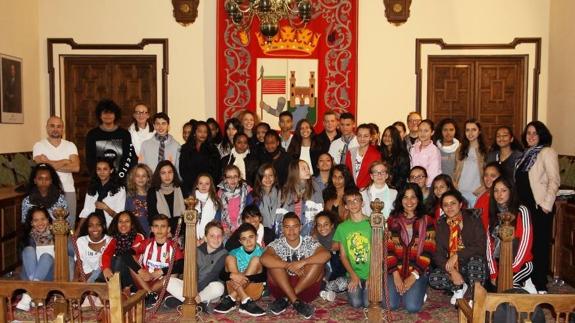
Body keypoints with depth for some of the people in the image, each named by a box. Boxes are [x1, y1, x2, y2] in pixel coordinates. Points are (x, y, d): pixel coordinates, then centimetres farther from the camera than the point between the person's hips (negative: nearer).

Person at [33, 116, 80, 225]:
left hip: (68, 191, 2)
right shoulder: (39, 146, 1)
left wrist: (49, 163, -10)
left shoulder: (70, 145, 7)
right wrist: (65, 161, -4)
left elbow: (76, 167, -8)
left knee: (69, 225, 4)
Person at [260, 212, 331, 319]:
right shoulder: (277, 244, -3)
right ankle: (296, 302, -30)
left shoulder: (309, 242, -1)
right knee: (274, 261, -21)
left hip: (307, 287, 0)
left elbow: (326, 255, -21)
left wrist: (303, 262, -32)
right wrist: (289, 266, -31)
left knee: (318, 261, -22)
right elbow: (263, 259, -24)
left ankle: (286, 299, -23)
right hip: (281, 288, 0)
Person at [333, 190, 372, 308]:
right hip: (354, 273, 1)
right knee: (356, 303, -16)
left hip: (372, 273, -1)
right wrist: (353, 275, -7)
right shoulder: (342, 227, 5)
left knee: (368, 303, -16)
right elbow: (343, 255, 6)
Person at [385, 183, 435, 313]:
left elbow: (428, 251, -5)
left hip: (418, 271, -1)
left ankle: (419, 291, 15)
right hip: (395, 271, 1)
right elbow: (388, 249, 0)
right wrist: (396, 275, -10)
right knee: (389, 305, -17)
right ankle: (401, 289, 17)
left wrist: (413, 276, -13)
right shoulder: (392, 220, 5)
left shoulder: (426, 221, 1)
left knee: (412, 307, -19)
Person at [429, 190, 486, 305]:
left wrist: (457, 255, -25)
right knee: (433, 278, -24)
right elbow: (438, 254, -5)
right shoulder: (441, 225, 2)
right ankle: (460, 287, 3)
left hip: (473, 266, -3)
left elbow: (480, 247, -18)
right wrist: (451, 271, -22)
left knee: (476, 259, -36)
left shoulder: (473, 221, -6)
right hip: (451, 266, 3)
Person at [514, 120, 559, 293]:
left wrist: (547, 204, -16)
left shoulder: (547, 152, -6)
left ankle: (540, 286, 4)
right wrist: (517, 201, 14)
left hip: (539, 207, -7)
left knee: (539, 245, -4)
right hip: (525, 206, 8)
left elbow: (554, 180, -12)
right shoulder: (526, 154, 17)